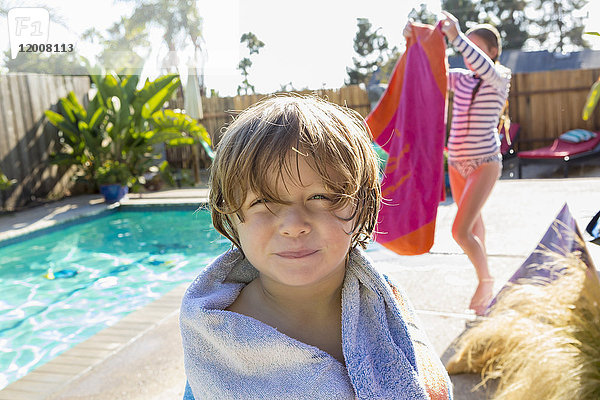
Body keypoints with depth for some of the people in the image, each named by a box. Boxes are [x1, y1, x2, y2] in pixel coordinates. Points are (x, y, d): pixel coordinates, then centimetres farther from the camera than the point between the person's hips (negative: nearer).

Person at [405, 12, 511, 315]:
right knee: (474, 224, 22)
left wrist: (457, 37, -37)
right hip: (456, 164, 6)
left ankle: (485, 279, 13)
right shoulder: (460, 78, 6)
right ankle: (483, 280, 43)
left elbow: (487, 69, -32)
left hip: (485, 164, -6)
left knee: (460, 231, -14)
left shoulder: (501, 77, -8)